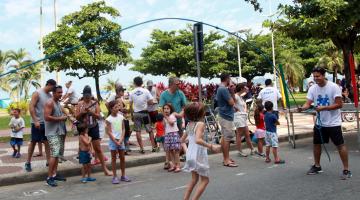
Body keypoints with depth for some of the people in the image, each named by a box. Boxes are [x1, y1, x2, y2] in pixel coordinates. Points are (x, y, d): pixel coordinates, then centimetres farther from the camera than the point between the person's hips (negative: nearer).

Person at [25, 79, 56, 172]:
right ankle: (28, 163, 12)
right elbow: (31, 107, -15)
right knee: (33, 142, 1)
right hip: (37, 122, -5)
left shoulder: (50, 95, 8)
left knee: (47, 142, 4)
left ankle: (48, 161, 8)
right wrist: (35, 120, -22)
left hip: (47, 122, 6)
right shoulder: (37, 93, -10)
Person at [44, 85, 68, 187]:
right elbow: (47, 117, -21)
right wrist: (60, 118, -16)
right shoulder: (49, 103, -12)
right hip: (52, 133, -9)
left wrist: (65, 117, 7)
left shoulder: (59, 103, 16)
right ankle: (49, 177, -11)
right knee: (54, 154, -15)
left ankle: (54, 174, 19)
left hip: (60, 132, 9)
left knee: (57, 154, 12)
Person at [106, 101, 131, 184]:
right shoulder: (109, 119, -8)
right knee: (114, 158, 3)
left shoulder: (121, 117, 3)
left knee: (122, 158, 8)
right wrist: (116, 142, -13)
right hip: (113, 140, -4)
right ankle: (115, 176, 8)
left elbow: (123, 129, 4)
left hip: (120, 140, 4)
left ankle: (123, 175, 18)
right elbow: (109, 132, -10)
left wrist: (121, 140, -8)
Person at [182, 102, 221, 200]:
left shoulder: (189, 124, 5)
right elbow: (198, 140, -33)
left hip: (190, 154, 8)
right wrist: (211, 146, -33)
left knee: (194, 179, 21)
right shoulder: (200, 124, -18)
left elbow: (182, 139, 15)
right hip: (199, 155, -8)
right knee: (205, 180, 6)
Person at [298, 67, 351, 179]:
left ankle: (346, 170, 6)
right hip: (319, 122, 6)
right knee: (316, 144, 14)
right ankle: (317, 166, 31)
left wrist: (323, 108, -27)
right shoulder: (312, 89, -1)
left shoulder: (334, 87, -15)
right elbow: (308, 103, -7)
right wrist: (302, 108, -29)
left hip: (333, 123, -6)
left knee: (340, 145, -2)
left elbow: (339, 104, -18)